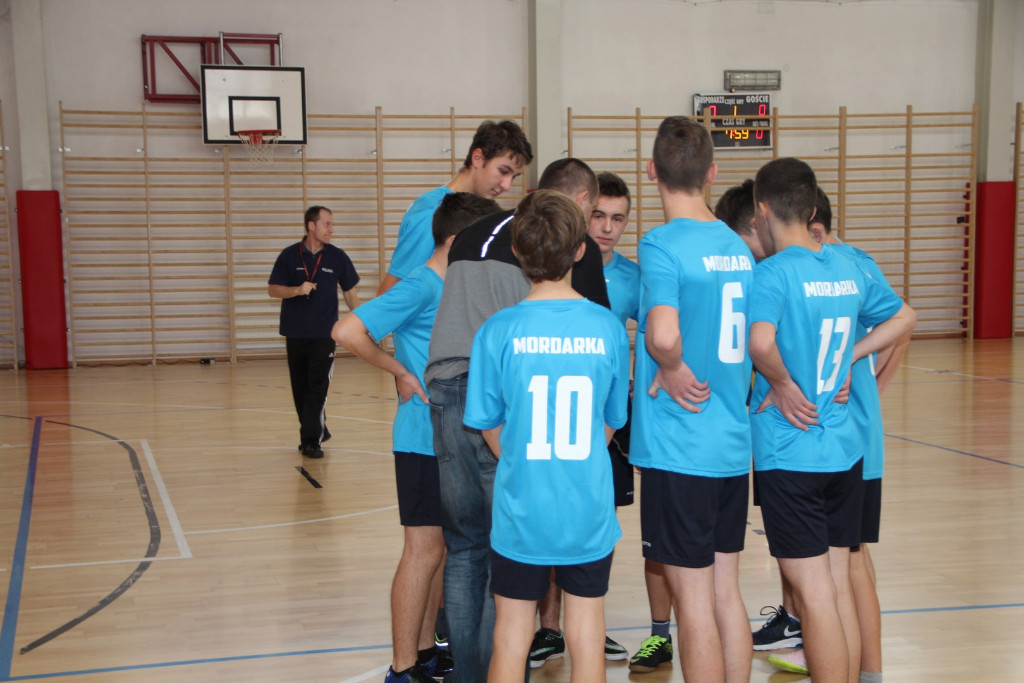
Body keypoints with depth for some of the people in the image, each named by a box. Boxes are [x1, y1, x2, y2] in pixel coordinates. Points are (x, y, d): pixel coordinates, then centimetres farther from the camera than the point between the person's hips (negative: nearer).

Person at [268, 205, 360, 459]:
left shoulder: (337, 257, 1)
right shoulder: (289, 256, 0)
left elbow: (350, 293, 9)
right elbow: (273, 289, -1)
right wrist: (298, 290, -19)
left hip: (324, 333, -1)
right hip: (295, 333, 2)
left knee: (317, 389, -9)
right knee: (300, 389, 8)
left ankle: (311, 440, -4)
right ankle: (318, 431, 25)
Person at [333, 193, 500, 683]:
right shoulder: (419, 287, -14)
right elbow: (346, 331, -22)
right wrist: (401, 373, -15)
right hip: (424, 438, -8)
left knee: (439, 548, 15)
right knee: (424, 549, -3)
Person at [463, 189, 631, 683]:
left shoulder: (499, 331, -12)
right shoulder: (608, 327, -7)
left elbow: (489, 424, -2)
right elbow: (611, 421, 3)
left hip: (521, 509, -1)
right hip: (590, 510, 1)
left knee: (511, 637, 12)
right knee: (587, 632, 13)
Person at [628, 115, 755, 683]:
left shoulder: (662, 244, -14)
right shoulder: (738, 246, 8)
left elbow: (663, 334, -30)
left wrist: (674, 371, -13)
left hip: (679, 448, -7)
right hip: (734, 445, 7)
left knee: (693, 599, 2)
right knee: (726, 593, 16)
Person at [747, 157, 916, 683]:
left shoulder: (771, 273, -15)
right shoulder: (849, 268, 7)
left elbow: (761, 342, -33)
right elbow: (903, 318, 22)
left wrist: (782, 384, -15)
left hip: (789, 455, -7)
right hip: (844, 449, 7)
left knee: (815, 596, 0)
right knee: (839, 589, 15)